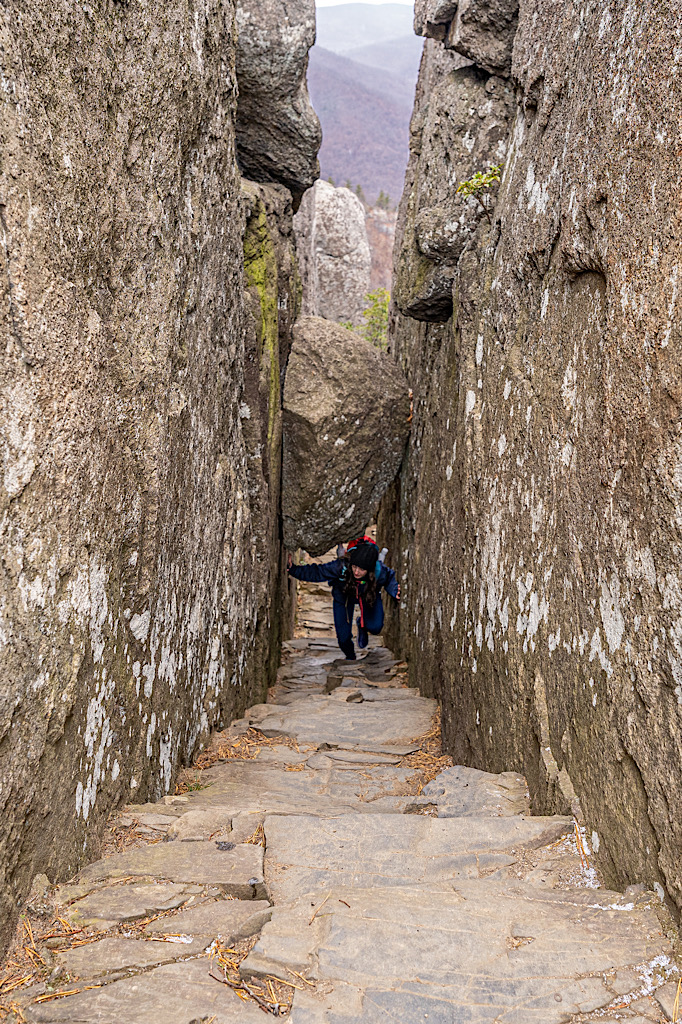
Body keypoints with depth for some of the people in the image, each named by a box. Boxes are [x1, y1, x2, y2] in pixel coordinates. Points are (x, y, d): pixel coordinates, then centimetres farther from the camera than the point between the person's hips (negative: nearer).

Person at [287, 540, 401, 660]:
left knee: (375, 628, -15)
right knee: (343, 637, -2)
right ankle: (350, 657, 36)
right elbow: (316, 573, -30)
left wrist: (395, 592, -33)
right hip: (344, 595, -1)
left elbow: (390, 579, -14)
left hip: (369, 595, 1)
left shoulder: (380, 571, -38)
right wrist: (293, 569, -41)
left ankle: (362, 625, 26)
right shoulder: (341, 566, -42)